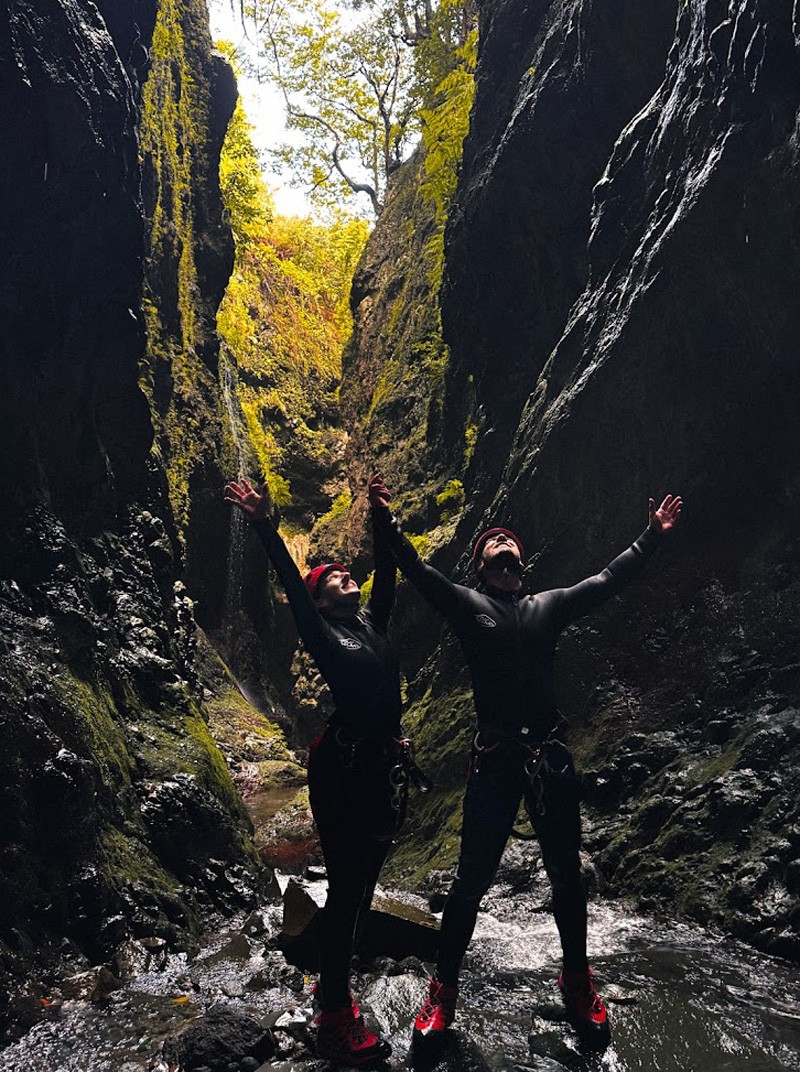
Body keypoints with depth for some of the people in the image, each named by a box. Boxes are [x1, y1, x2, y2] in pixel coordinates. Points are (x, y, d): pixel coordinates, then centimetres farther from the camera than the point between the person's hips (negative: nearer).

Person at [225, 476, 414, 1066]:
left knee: (363, 882, 17)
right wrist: (265, 526, -15)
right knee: (345, 888, -1)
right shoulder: (321, 631, -3)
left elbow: (387, 571, 16)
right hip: (344, 767, -7)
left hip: (386, 767, 7)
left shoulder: (372, 621, 14)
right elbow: (290, 583, -11)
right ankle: (336, 1021, 11)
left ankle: (337, 981, 34)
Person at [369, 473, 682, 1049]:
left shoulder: (549, 606, 16)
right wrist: (388, 520, -14)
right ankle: (444, 989, 23)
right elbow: (416, 568, -3)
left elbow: (608, 580, 19)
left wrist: (652, 536, 21)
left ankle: (578, 981, 36)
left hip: (551, 755, 3)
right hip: (495, 758, -3)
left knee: (566, 874, 13)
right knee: (473, 878, 3)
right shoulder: (465, 603, 7)